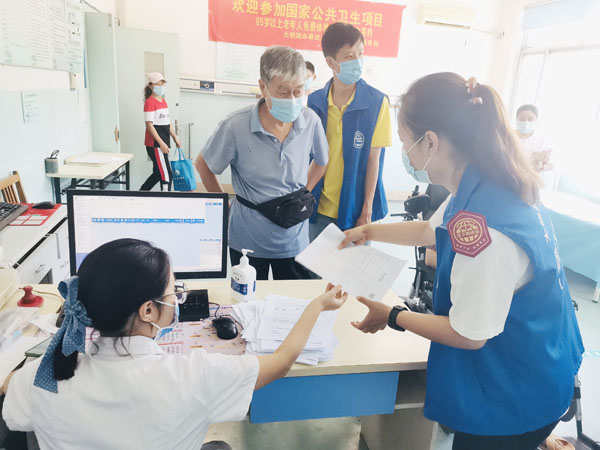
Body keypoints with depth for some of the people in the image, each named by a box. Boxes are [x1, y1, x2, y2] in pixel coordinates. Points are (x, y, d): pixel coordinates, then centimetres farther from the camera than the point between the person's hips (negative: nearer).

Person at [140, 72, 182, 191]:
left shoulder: (163, 101, 16)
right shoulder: (149, 102, -11)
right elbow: (149, 125, -16)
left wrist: (175, 138, 16)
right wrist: (161, 143, -21)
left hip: (163, 144, 9)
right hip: (155, 145, -9)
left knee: (158, 173, 18)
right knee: (166, 176, -8)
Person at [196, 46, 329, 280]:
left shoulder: (310, 121, -9)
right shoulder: (235, 126, -18)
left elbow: (321, 162, 12)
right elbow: (203, 165, -2)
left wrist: (304, 192, 4)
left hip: (294, 241, 2)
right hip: (247, 241, -2)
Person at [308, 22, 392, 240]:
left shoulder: (377, 102, -9)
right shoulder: (314, 101, -2)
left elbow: (373, 159, -8)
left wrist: (367, 210, -7)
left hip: (355, 209, -2)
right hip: (319, 208, 3)